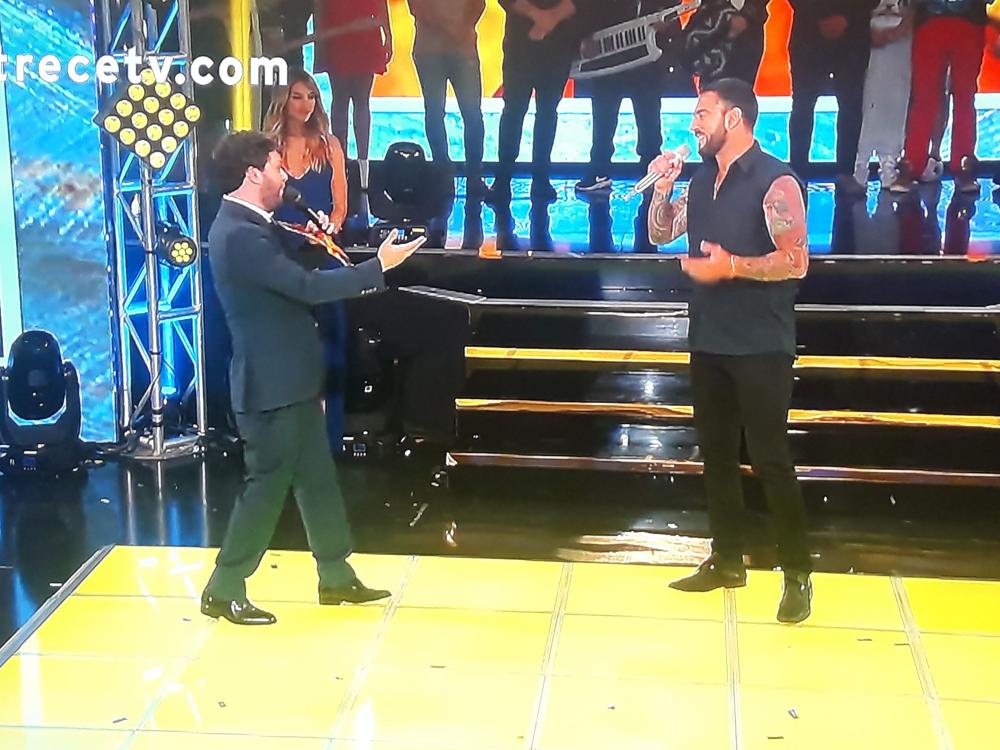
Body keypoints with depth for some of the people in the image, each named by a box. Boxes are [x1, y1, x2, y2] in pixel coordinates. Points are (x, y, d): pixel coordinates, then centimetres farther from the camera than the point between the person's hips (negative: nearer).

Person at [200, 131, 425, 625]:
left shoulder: (251, 227, 11)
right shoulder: (239, 234, -23)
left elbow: (293, 282, 19)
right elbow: (308, 288, -27)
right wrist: (379, 266, -20)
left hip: (292, 382, 10)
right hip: (272, 386, -10)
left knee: (317, 480, 16)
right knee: (267, 485, 0)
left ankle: (336, 577, 27)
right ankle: (224, 590, 11)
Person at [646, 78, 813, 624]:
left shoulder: (776, 181, -13)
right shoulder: (702, 180, 10)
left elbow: (796, 262, -18)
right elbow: (660, 235, 16)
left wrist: (732, 265, -26)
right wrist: (661, 187, 0)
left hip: (760, 346, -8)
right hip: (708, 340, 8)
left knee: (769, 459, -5)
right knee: (716, 454, 14)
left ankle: (798, 574, 6)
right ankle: (726, 561, 26)